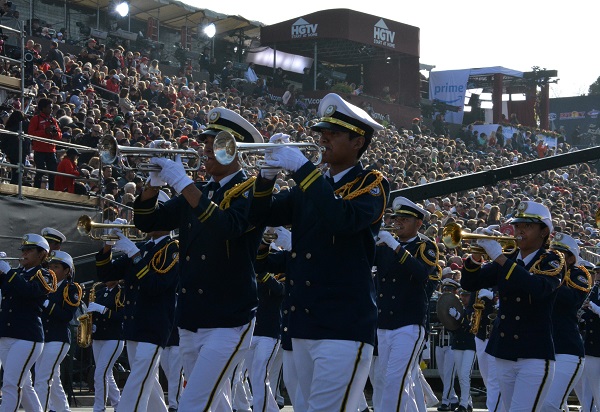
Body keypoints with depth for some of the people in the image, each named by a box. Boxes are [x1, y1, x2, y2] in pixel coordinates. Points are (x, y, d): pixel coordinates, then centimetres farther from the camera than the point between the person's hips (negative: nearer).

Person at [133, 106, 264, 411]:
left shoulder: (251, 191, -7)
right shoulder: (197, 193, 15)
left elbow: (227, 226, -26)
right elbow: (146, 221, 12)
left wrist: (183, 183, -27)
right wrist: (155, 180, -5)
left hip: (228, 322, -8)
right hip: (190, 322, 8)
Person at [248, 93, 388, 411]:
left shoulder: (371, 184, -4)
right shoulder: (309, 187, 17)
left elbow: (344, 218, -23)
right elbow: (262, 215, 11)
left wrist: (302, 169, -22)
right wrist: (269, 172, -6)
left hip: (344, 328, -7)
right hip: (303, 326, 7)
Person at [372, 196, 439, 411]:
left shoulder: (426, 246, -3)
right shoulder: (384, 244, 12)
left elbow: (422, 273, -22)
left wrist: (395, 246, -26)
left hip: (409, 324, -7)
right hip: (383, 323, 7)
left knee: (395, 379, -15)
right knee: (382, 379, 12)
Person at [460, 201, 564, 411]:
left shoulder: (552, 260, -3)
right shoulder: (506, 259, 12)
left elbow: (537, 288, -25)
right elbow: (469, 283, 5)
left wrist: (498, 256, -26)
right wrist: (477, 252, -14)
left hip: (535, 356, -6)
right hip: (504, 354, 6)